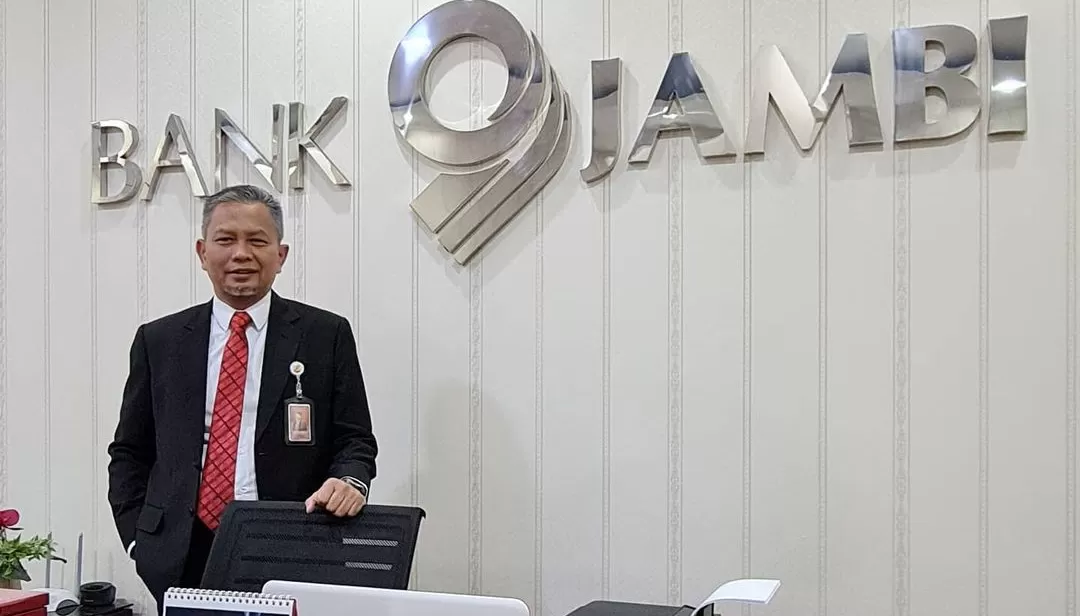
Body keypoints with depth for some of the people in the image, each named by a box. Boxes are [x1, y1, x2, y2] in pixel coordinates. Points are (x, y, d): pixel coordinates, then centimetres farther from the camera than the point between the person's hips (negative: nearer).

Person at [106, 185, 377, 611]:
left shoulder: (326, 335, 1)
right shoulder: (159, 340, 8)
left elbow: (354, 439, 1)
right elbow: (129, 451, 12)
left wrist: (350, 481, -20)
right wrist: (139, 539, 1)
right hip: (182, 557, 2)